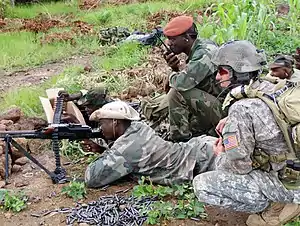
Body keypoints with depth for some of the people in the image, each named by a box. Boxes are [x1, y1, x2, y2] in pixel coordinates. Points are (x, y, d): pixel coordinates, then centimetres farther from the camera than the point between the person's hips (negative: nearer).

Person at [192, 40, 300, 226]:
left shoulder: (241, 109, -25)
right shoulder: (271, 89, -1)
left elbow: (238, 165, -21)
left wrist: (220, 156, 1)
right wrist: (230, 123, 8)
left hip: (280, 182, -8)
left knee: (201, 184, -6)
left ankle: (272, 207, -2)